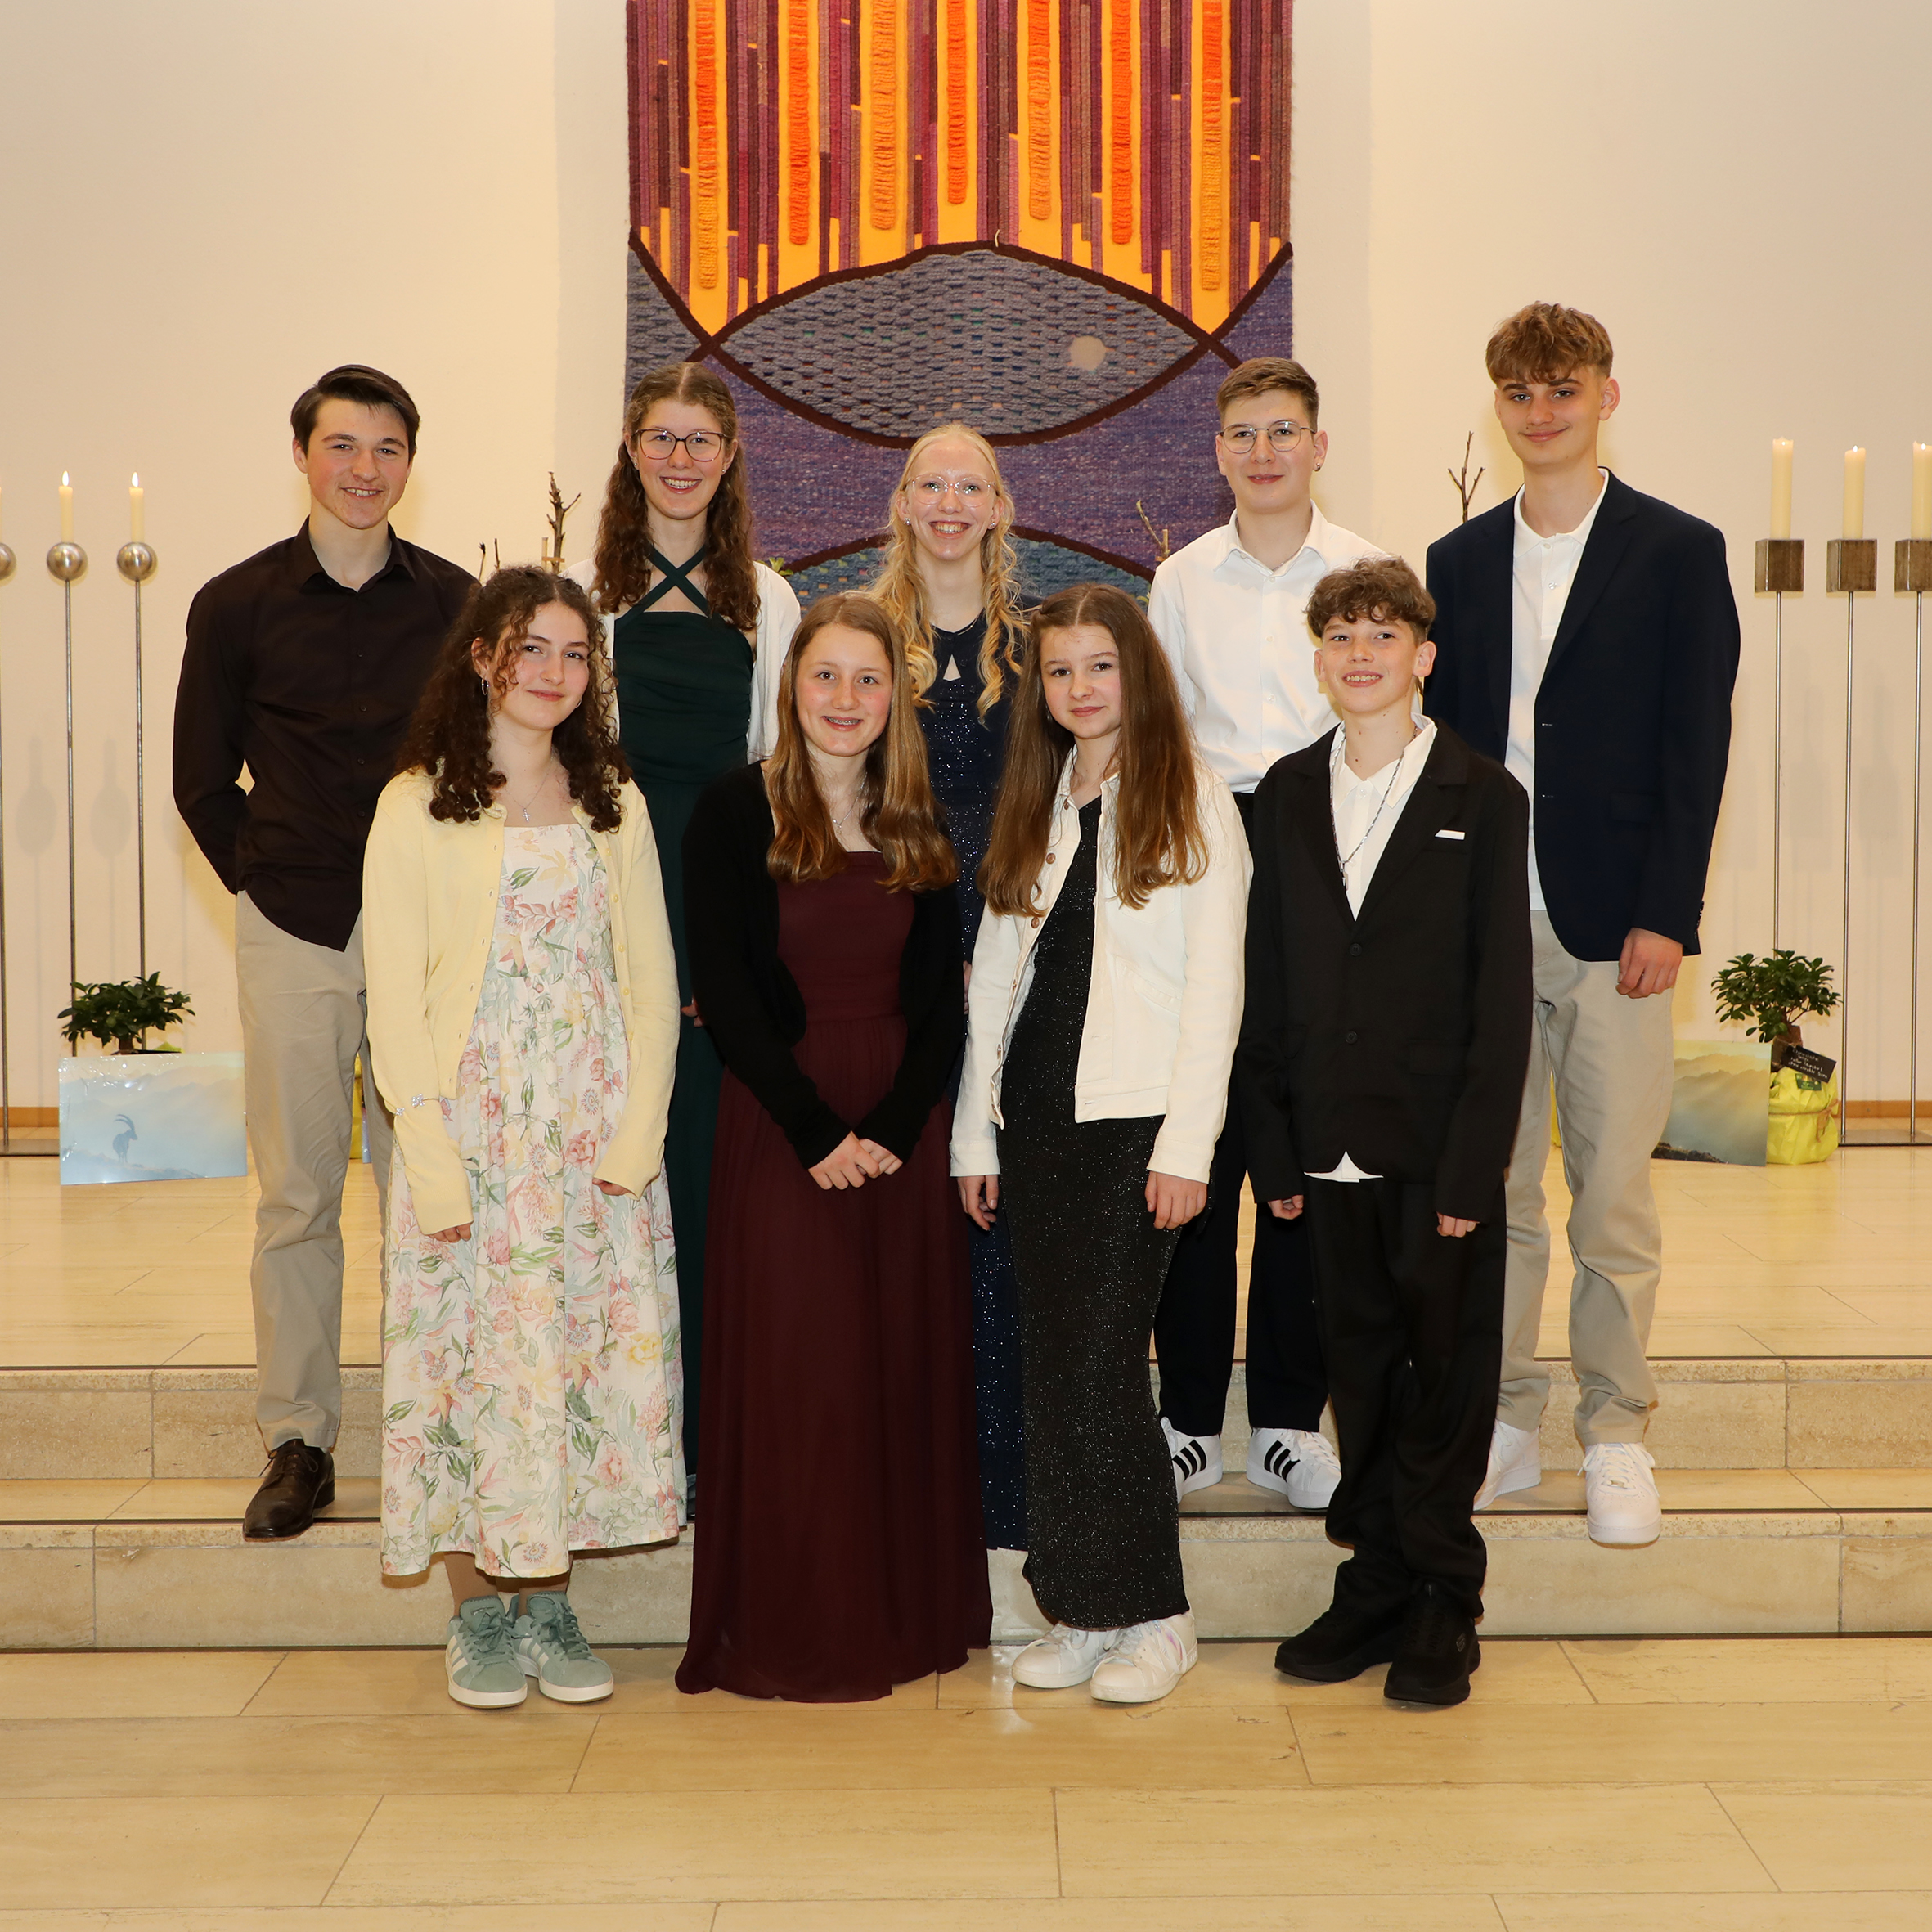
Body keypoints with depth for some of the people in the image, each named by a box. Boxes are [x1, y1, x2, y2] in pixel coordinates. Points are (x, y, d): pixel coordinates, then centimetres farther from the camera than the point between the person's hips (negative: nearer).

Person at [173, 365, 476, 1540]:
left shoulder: (455, 603, 5)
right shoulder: (239, 605, 5)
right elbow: (203, 780, 11)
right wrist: (257, 880, 3)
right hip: (293, 935, 0)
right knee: (296, 1197, 3)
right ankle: (300, 1443, 13)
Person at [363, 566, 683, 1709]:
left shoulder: (614, 806, 11)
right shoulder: (417, 806, 1)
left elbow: (653, 984, 8)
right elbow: (395, 999, -4)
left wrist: (637, 1133, -5)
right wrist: (434, 1161, -13)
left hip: (598, 1140, 3)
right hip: (470, 1132, -3)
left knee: (586, 1352, 3)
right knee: (475, 1355, -1)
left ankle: (551, 1602, 14)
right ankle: (481, 1610, 13)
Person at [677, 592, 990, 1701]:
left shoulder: (921, 830, 9)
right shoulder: (735, 814, -2)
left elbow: (943, 998, 5)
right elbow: (725, 993, -7)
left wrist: (893, 1128, -10)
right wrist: (818, 1130, -14)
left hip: (906, 1125, 4)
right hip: (781, 1127, -3)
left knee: (910, 1367, 7)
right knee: (789, 1371, -1)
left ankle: (911, 1614, 19)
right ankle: (789, 1631, 10)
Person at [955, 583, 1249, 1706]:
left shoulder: (1192, 803, -1)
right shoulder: (1034, 810, 15)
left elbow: (1214, 987, -6)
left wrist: (1186, 1145, -13)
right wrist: (976, 1131, 12)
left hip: (1136, 1119, -5)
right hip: (1037, 1117, 5)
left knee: (1101, 1361, -8)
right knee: (1057, 1363, 6)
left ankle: (1154, 1613, 6)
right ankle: (1085, 1611, 15)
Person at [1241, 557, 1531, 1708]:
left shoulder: (1484, 797, -1)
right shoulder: (1288, 794, 9)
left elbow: (1504, 995, -5)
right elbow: (1267, 982, 8)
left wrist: (1474, 1165, -11)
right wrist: (1273, 1146, 2)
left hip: (1441, 1148, -3)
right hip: (1334, 1147, 3)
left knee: (1447, 1375, 4)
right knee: (1362, 1372, 11)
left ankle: (1442, 1605, 16)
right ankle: (1377, 1587, 22)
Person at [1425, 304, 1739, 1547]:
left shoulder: (1679, 553, 3)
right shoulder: (1461, 561, 13)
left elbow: (1696, 749, -2)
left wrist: (1665, 918, -9)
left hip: (1611, 926, -3)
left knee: (1614, 1191, 1)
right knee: (1490, 1188, 7)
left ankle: (1618, 1440, 14)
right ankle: (1505, 1425, 19)